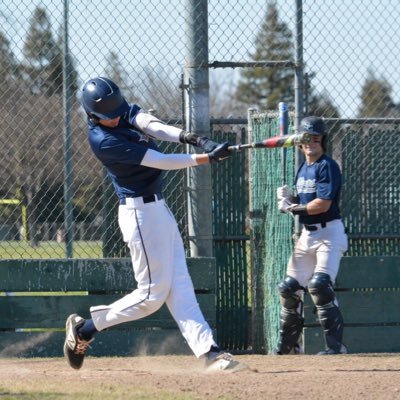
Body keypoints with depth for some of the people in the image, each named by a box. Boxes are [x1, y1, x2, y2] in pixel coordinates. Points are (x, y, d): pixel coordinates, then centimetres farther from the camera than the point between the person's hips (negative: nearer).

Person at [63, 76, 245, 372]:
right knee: (152, 294, -3)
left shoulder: (125, 111, 5)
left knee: (179, 286, 2)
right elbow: (159, 161, -22)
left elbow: (152, 126, -14)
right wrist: (207, 157, -24)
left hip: (159, 208, 8)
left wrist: (186, 136, -34)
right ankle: (84, 329, 8)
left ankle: (208, 350, -2)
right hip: (140, 213, -8)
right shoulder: (102, 140, -21)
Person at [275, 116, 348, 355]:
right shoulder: (303, 168, 15)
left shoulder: (327, 166, -12)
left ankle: (336, 345, -22)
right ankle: (288, 345, 24)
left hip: (329, 234, -9)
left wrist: (294, 208, -10)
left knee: (319, 285, -24)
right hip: (307, 235, 9)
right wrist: (289, 198, -1)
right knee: (289, 288, 10)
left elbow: (322, 204, -21)